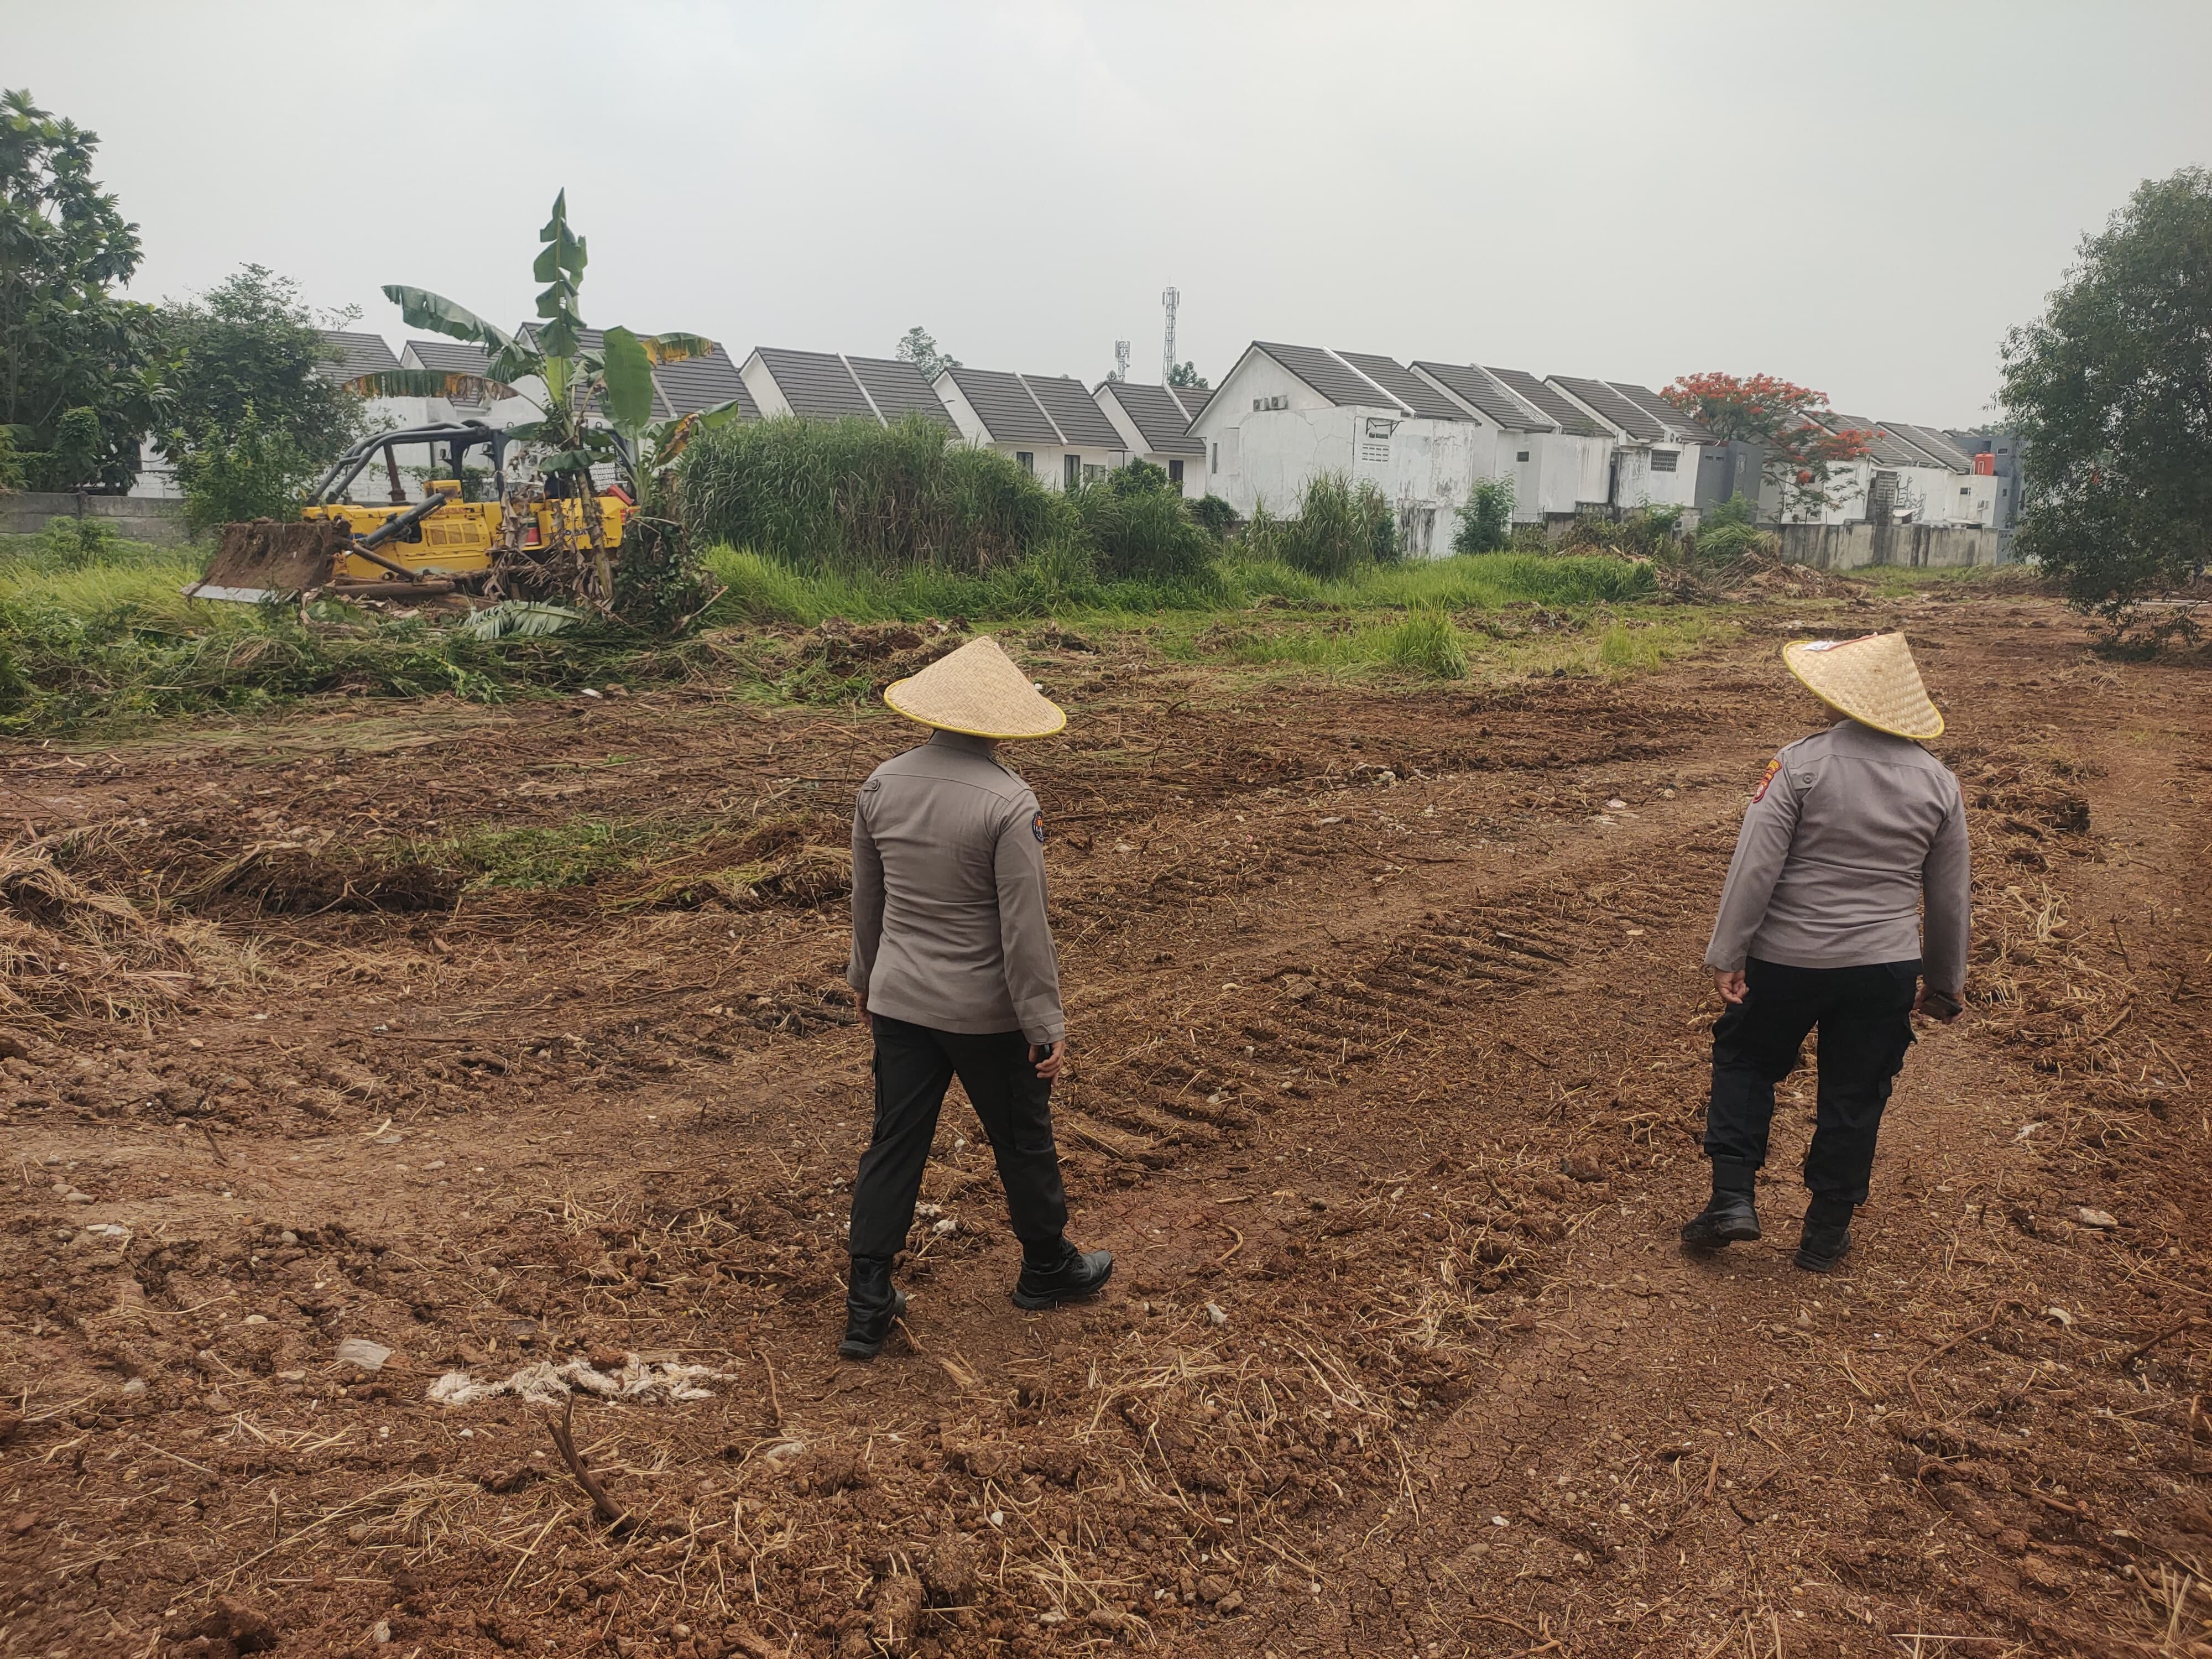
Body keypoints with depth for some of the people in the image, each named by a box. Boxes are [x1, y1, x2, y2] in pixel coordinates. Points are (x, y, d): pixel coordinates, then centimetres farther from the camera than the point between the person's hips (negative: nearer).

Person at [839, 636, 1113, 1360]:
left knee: (894, 1145, 12)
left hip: (897, 1001, 5)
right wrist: (1046, 1025, -10)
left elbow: (865, 897, 9)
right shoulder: (1008, 804, -21)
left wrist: (865, 975, 24)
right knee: (1022, 1140, 16)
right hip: (985, 1013, -4)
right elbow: (1024, 927, -19)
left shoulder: (881, 785, -3)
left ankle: (866, 1306, 15)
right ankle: (1048, 1267, 36)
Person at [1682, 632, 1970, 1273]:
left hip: (1788, 957, -3)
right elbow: (1950, 898, 8)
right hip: (1885, 967, 3)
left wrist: (1727, 955, -9)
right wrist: (1944, 982, 19)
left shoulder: (1800, 764, -13)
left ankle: (1732, 1196, 10)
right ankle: (1825, 1235, 23)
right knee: (1854, 1098, 13)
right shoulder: (1938, 783, 0)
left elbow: (1755, 866, -16)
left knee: (1746, 1062, 18)